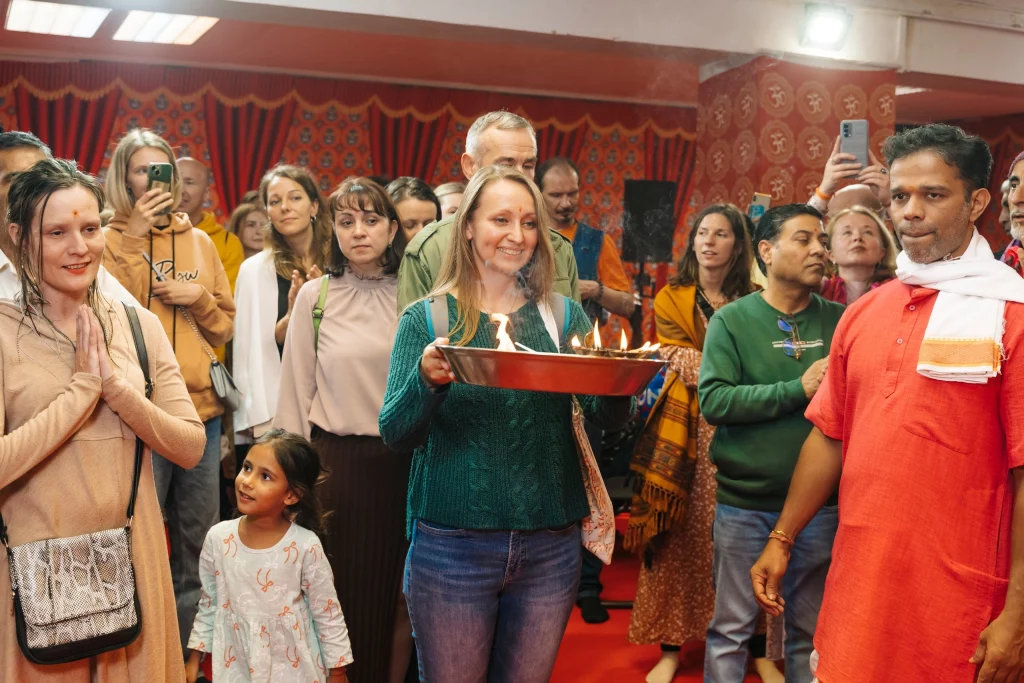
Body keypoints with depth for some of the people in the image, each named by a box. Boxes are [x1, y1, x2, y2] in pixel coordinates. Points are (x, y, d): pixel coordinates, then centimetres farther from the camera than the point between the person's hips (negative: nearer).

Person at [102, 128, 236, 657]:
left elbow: (225, 326, 14)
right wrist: (133, 239, -15)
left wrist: (199, 297, -5)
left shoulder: (199, 242, 12)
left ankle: (190, 653, 26)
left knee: (199, 545, 11)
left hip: (201, 407, 4)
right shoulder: (110, 241, 1)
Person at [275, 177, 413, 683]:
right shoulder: (316, 296, 0)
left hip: (403, 462, 1)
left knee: (397, 593, 8)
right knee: (344, 590, 8)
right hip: (336, 461, -1)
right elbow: (296, 391, 3)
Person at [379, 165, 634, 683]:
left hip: (549, 544, 3)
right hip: (451, 543, -2)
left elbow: (612, 417, -2)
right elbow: (394, 433, -9)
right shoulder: (426, 320, -1)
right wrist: (427, 379, -28)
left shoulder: (564, 316, 6)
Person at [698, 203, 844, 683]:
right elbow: (713, 400, -16)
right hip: (743, 503, -2)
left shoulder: (838, 320, 3)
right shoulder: (732, 320, -4)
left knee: (810, 632, 15)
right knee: (730, 628, 9)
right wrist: (799, 389, -20)